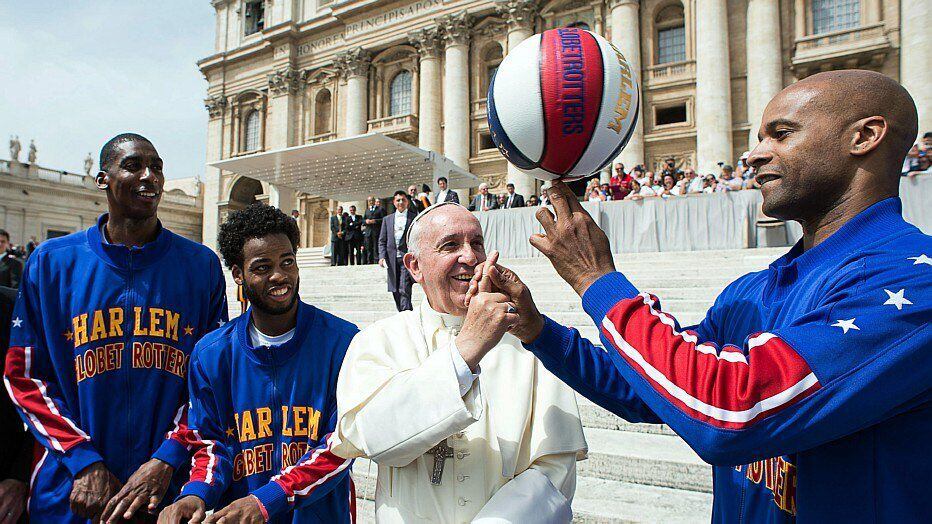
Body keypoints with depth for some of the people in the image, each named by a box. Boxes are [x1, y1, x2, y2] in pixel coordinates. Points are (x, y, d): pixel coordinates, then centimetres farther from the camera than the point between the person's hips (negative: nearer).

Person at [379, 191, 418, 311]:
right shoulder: (387, 219, 14)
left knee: (404, 290, -14)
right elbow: (382, 241, 13)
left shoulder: (415, 217, 4)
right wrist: (382, 256, -2)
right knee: (395, 291, 7)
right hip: (392, 260, 4)